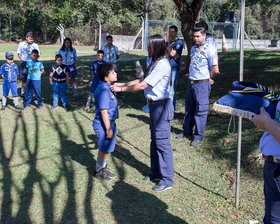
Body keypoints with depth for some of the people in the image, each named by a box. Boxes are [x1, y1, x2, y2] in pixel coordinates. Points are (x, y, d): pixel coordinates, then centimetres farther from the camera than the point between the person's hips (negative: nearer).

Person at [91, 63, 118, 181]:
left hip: (108, 123, 10)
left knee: (104, 148, 21)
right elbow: (103, 111, -25)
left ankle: (102, 168, 36)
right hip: (104, 124, -10)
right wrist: (109, 129, -21)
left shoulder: (106, 88, 8)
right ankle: (98, 171, 20)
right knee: (104, 149, 4)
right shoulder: (103, 91, -24)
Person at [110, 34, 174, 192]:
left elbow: (142, 85, -19)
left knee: (163, 143, -3)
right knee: (155, 141, 18)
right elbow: (142, 80, 16)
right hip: (155, 106, 10)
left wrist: (121, 89, -10)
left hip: (161, 106, -10)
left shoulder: (162, 64, -19)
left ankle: (167, 180, 6)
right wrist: (121, 84, 10)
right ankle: (156, 173, 31)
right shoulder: (156, 63, 12)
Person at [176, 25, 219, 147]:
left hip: (202, 84, -8)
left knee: (200, 111, 0)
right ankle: (187, 131, 30)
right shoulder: (193, 48, 12)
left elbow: (215, 70, -13)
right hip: (191, 82, 8)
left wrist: (205, 78, 0)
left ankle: (198, 136, 10)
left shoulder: (209, 49, -12)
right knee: (189, 108, 16)